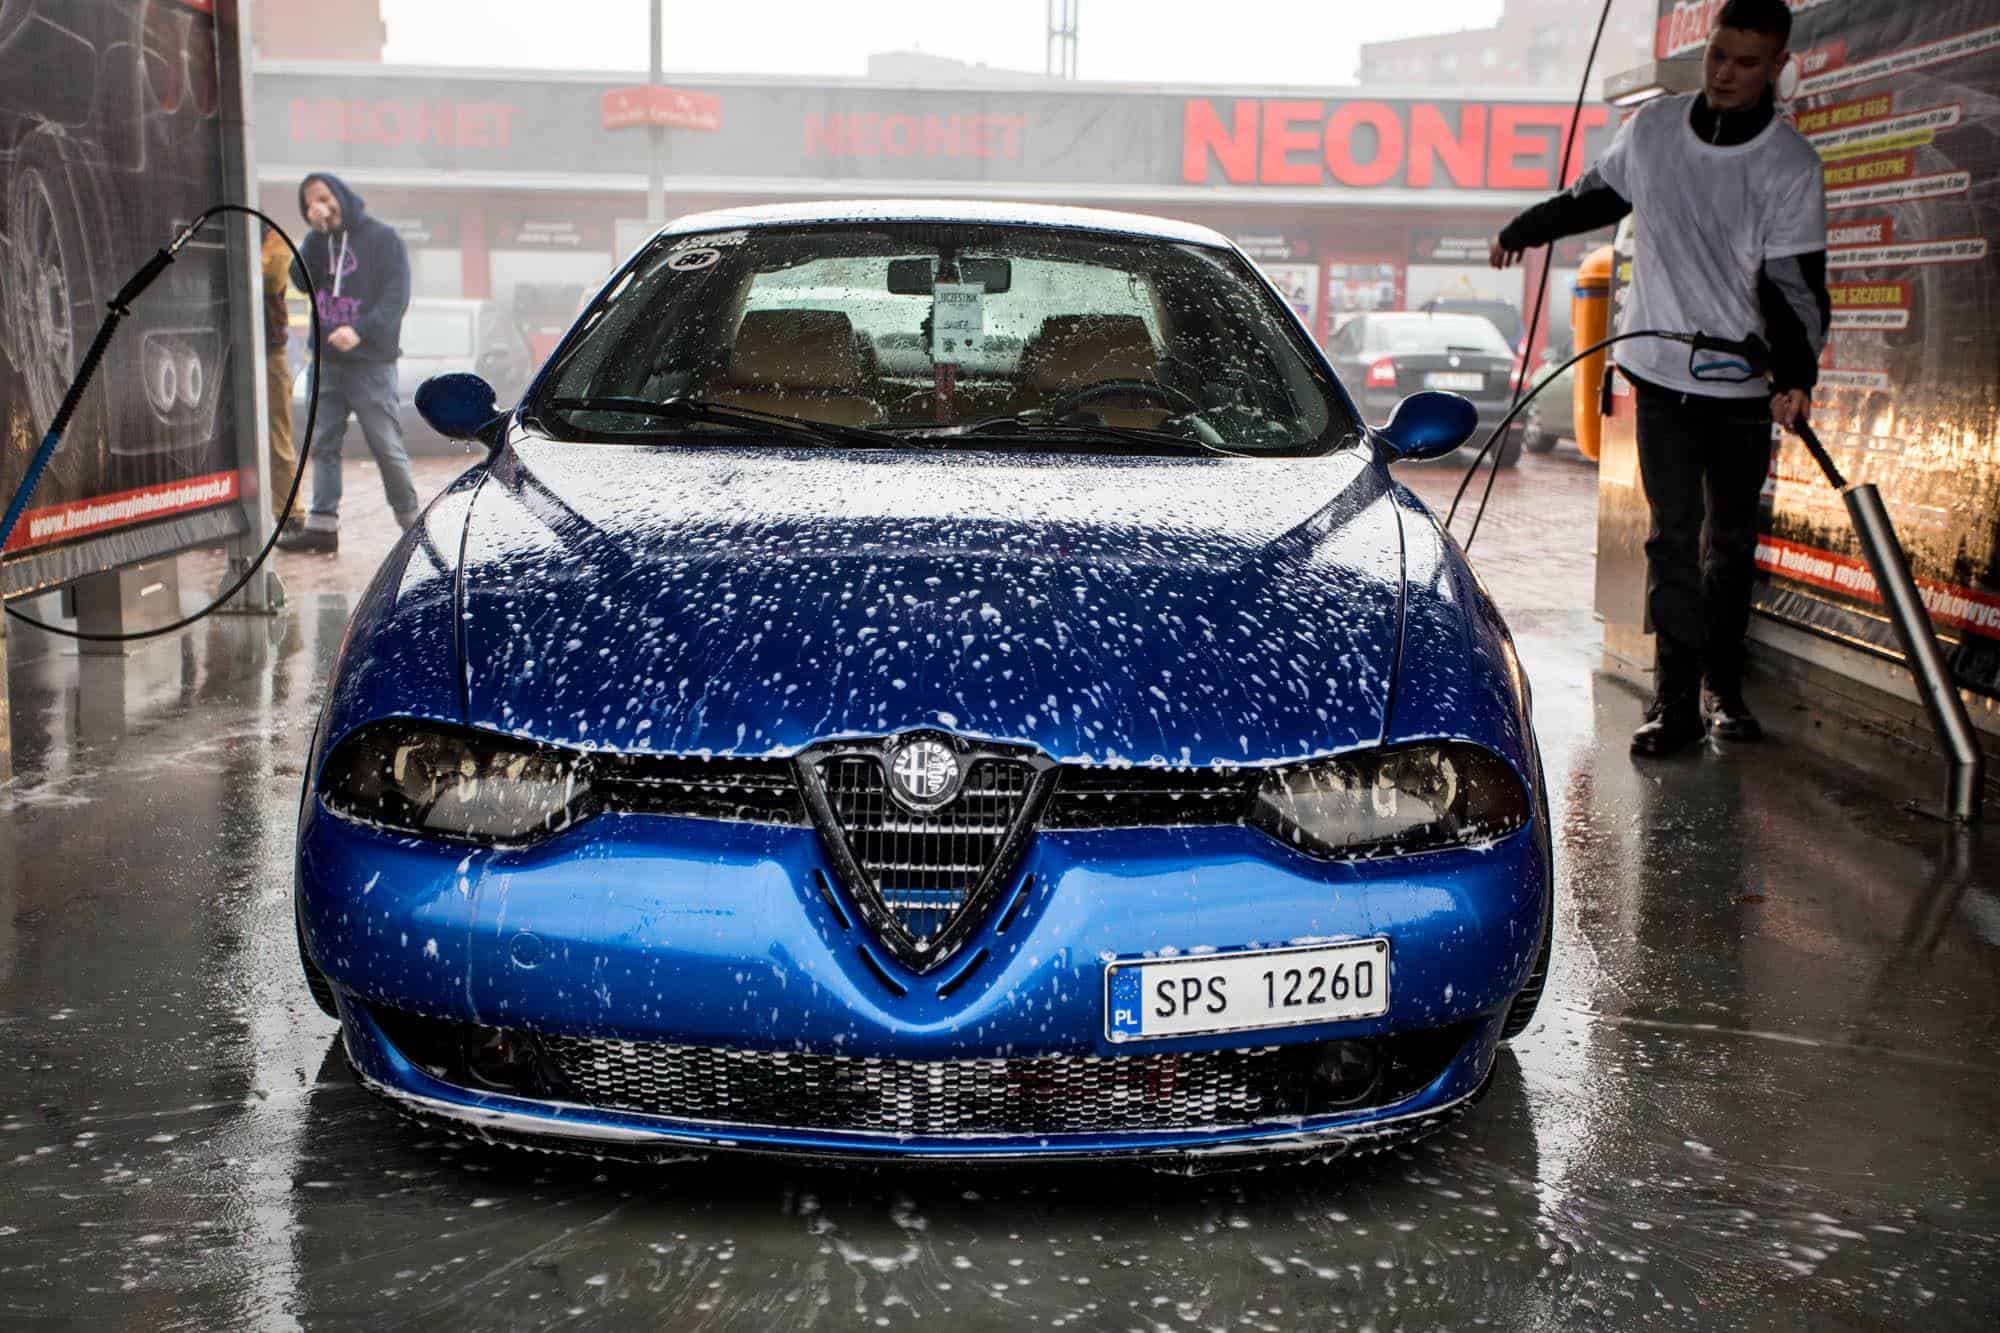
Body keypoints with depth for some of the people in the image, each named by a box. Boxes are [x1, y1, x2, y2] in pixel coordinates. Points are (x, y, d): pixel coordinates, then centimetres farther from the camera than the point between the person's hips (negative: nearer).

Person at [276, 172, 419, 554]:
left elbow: (396, 297, -10)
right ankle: (322, 523, 8)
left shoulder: (383, 238, -3)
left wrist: (360, 330, -23)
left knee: (387, 446, -2)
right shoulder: (320, 242, 14)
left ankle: (413, 524, 8)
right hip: (326, 361, 6)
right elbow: (302, 280, -2)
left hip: (371, 361, -6)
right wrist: (317, 235, -10)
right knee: (323, 444, 5)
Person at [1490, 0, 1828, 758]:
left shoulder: (1790, 166, -10)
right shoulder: (1651, 129, -2)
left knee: (1732, 539, 8)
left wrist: (1797, 375, -29)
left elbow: (1796, 284, -14)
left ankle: (1723, 687, 22)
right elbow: (1598, 196, 19)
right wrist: (1523, 229, 30)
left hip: (1746, 385, -1)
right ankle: (1677, 697, -6)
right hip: (1661, 373, 1)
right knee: (1674, 535, -7)